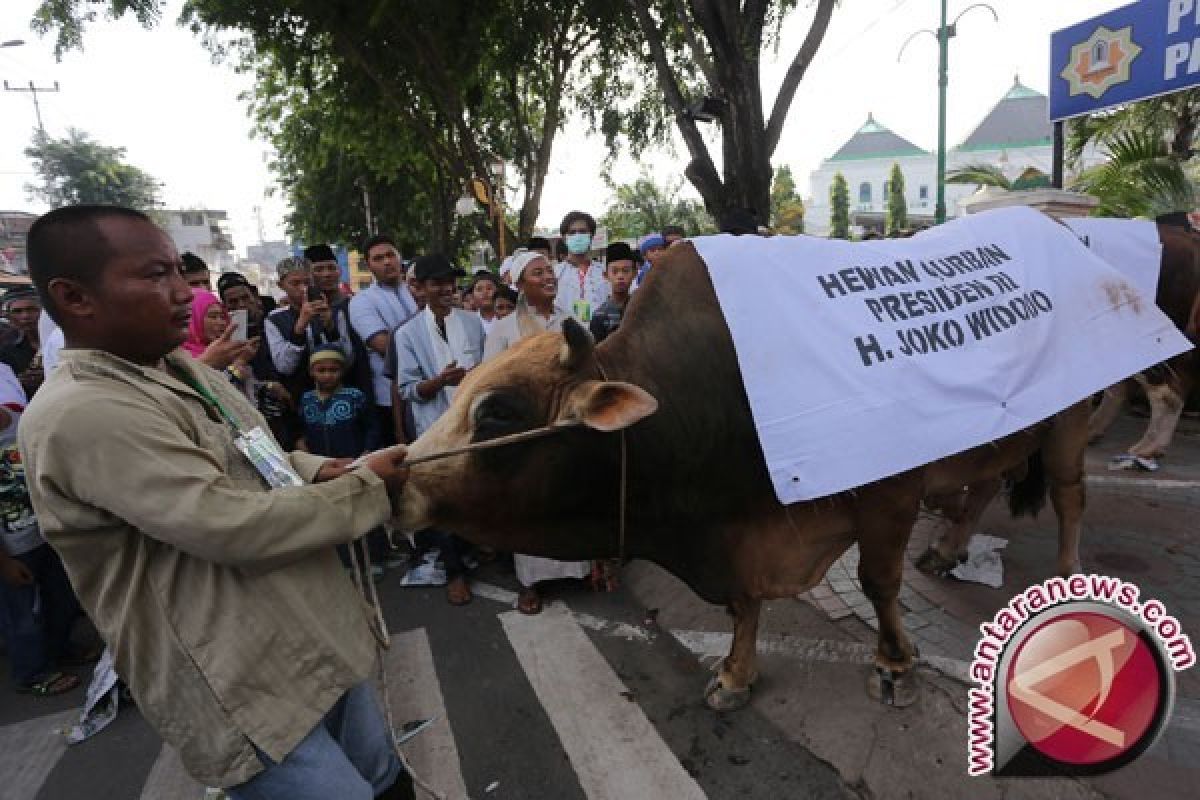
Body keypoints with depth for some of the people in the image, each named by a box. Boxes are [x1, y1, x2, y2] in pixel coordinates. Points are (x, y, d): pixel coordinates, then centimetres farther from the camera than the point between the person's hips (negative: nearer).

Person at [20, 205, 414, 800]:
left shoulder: (182, 371, 8)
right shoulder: (82, 414, -23)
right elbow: (234, 527, -27)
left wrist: (313, 472, -1)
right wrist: (366, 488, -16)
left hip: (318, 639, 9)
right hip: (247, 692, -9)